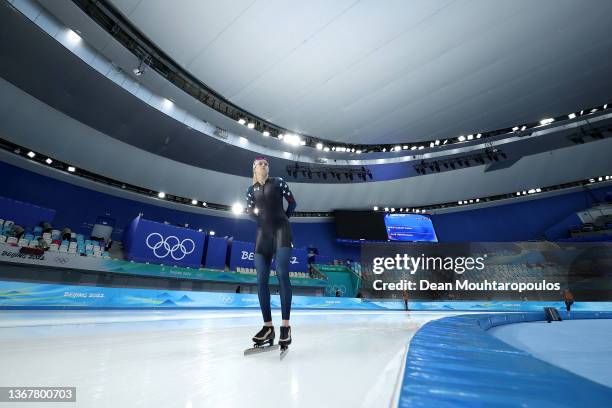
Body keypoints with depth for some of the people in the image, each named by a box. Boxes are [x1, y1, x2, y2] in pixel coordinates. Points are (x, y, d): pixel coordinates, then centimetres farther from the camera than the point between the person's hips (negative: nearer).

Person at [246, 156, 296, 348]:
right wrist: (255, 214, -3)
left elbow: (292, 203, 12)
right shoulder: (251, 189, 17)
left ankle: (285, 326, -13)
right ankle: (268, 327, 5)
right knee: (261, 280, -3)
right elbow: (250, 212, 15)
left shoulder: (278, 182, 8)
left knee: (282, 274, -18)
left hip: (281, 230, -4)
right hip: (263, 233, 4)